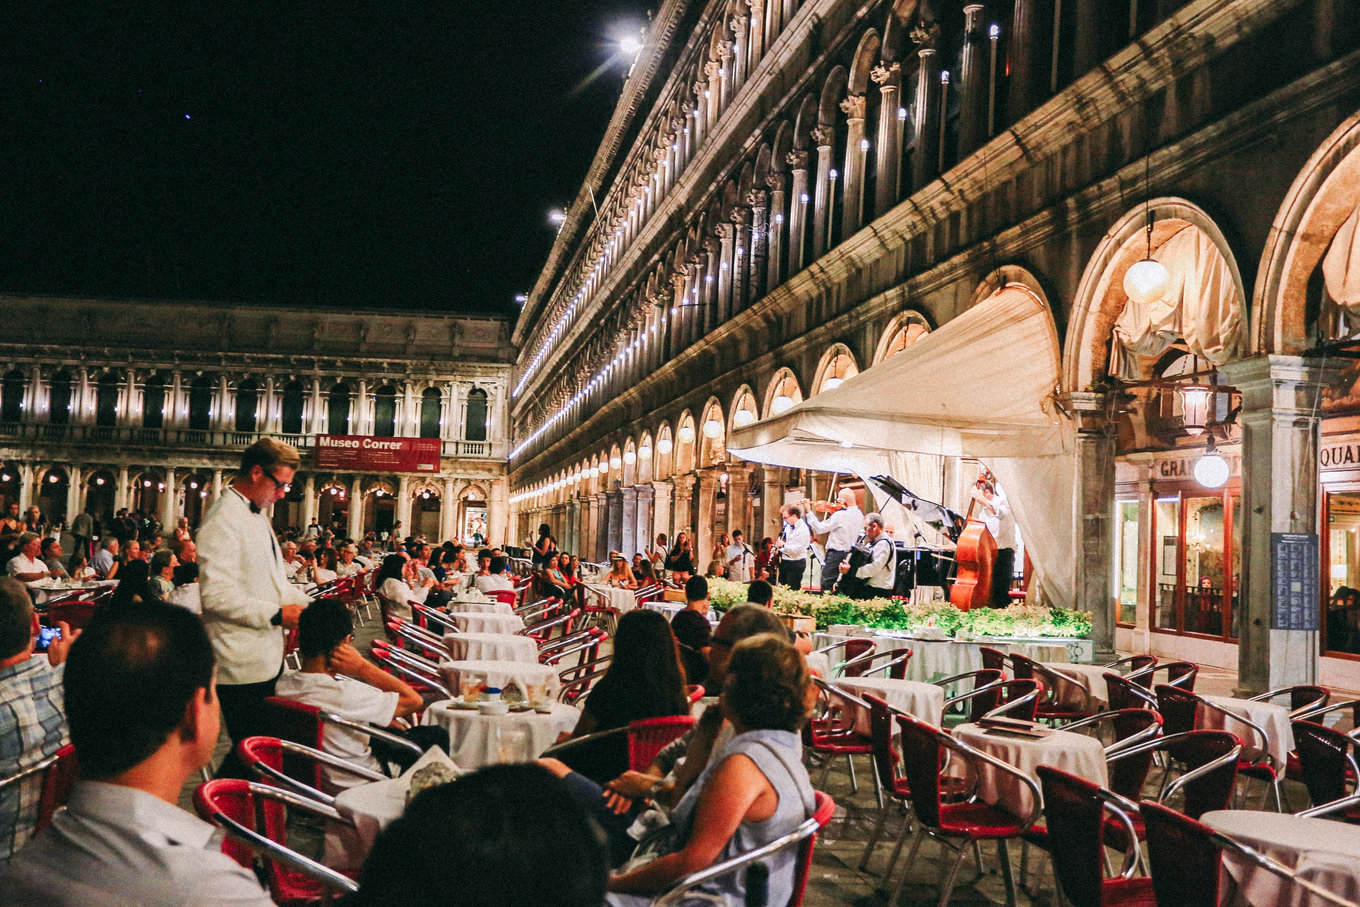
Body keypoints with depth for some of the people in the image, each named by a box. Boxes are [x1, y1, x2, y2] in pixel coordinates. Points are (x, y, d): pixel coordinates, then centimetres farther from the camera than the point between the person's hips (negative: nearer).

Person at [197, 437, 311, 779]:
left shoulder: (257, 516, 17)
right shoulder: (223, 520, -15)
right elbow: (216, 594, -23)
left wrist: (307, 605, 8)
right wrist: (277, 614, -20)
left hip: (267, 658, 10)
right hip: (242, 665, -10)